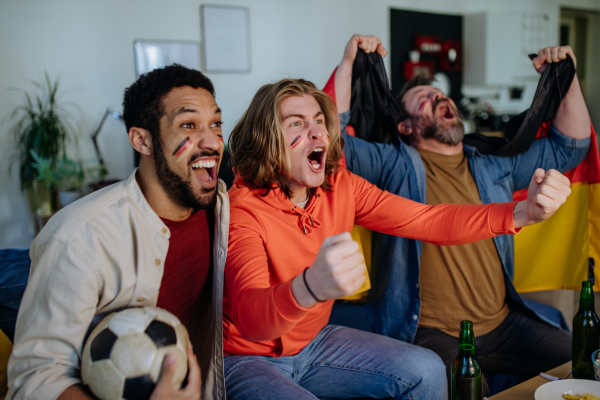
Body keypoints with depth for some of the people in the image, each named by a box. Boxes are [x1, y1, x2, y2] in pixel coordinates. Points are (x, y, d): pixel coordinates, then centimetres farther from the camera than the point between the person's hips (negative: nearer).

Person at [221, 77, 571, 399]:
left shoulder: (341, 187, -6)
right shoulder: (241, 208, -25)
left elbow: (428, 222, -9)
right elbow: (250, 318, -39)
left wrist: (523, 212, -23)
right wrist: (311, 287, -62)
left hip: (313, 343, 6)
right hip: (246, 358, -6)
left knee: (426, 371, -6)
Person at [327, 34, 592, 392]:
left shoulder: (495, 166, 15)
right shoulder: (396, 165, -2)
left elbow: (569, 147, 20)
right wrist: (348, 64, -15)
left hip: (503, 323, 6)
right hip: (429, 333, -5)